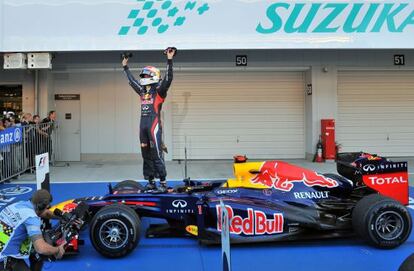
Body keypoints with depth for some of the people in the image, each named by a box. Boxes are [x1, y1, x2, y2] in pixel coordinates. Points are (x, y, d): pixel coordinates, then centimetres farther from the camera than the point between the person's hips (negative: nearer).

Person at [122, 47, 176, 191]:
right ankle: (151, 182, 15)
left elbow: (168, 79, -14)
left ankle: (163, 182, -5)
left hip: (154, 125, -7)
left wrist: (169, 61, -19)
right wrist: (125, 67, 39)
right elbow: (132, 80, 32)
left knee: (156, 154, -10)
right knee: (146, 155, 8)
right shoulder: (142, 91, 18)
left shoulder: (159, 90, -1)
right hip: (143, 125, 7)